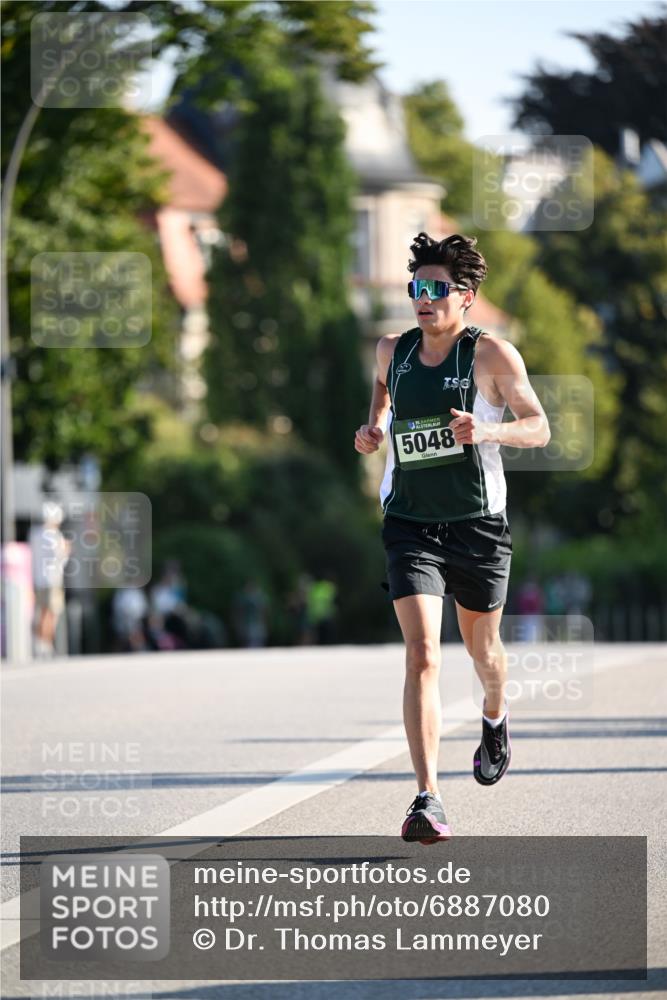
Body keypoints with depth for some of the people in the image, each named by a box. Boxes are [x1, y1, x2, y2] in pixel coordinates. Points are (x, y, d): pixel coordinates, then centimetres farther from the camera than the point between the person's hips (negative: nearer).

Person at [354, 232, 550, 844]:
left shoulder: (492, 354, -7)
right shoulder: (393, 350, 4)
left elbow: (539, 428, -6)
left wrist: (487, 430, -25)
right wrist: (374, 426, 9)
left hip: (479, 524, -1)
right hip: (410, 524, 1)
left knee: (481, 648, 18)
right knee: (422, 656, -16)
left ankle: (495, 716, 56)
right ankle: (427, 799, -22)